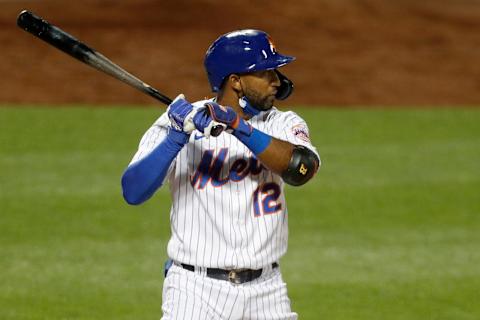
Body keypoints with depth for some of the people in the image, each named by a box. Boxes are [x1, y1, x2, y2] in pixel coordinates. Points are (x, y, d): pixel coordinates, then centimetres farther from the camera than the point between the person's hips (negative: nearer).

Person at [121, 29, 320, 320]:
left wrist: (238, 126, -24)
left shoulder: (282, 124, 6)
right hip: (196, 290, -3)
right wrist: (177, 137, -24)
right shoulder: (176, 122, -2)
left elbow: (302, 167, -16)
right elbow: (133, 192, -13)